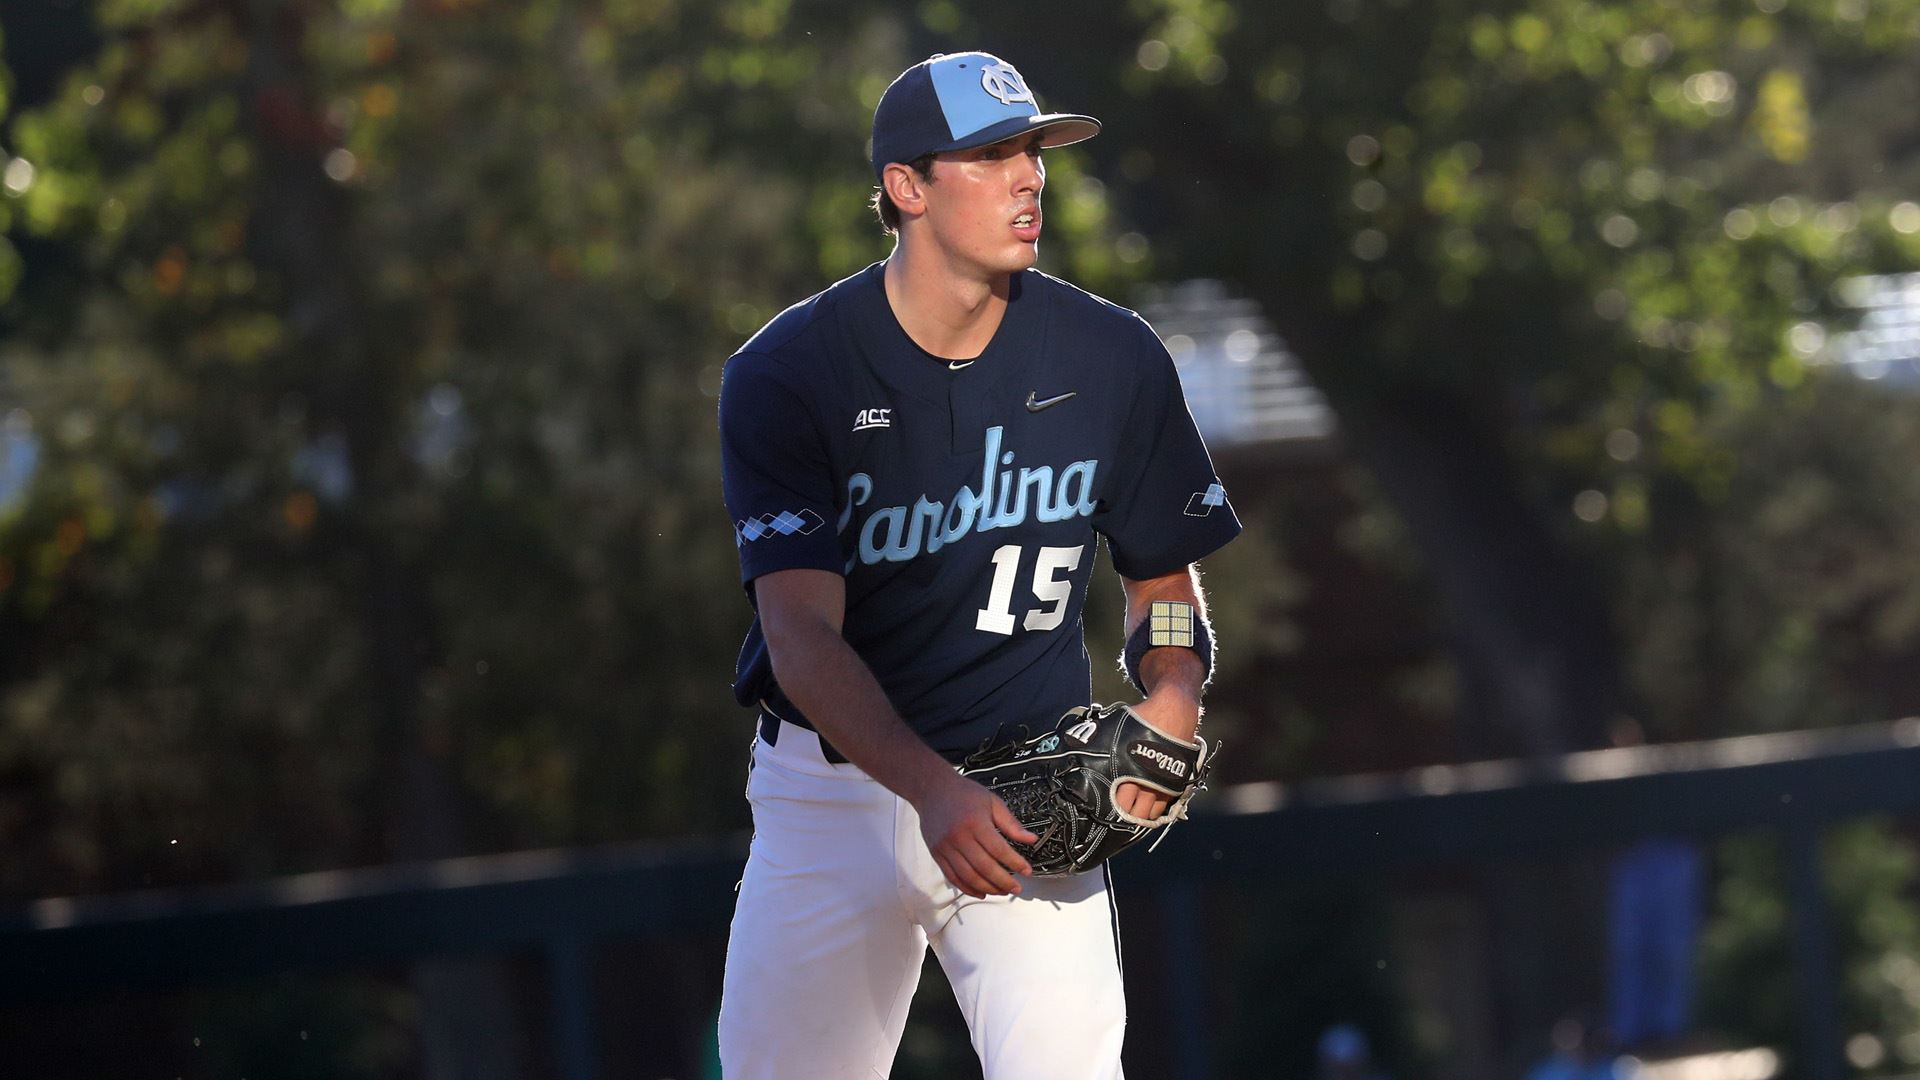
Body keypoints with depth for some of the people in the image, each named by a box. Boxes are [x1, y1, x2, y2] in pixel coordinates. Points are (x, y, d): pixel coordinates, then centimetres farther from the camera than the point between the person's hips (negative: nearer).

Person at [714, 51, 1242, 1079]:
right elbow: (803, 636, -19)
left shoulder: (1112, 359, -2)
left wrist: (1172, 699, -12)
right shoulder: (785, 371, -10)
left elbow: (1164, 577, 11)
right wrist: (933, 790, -34)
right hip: (835, 789, -1)